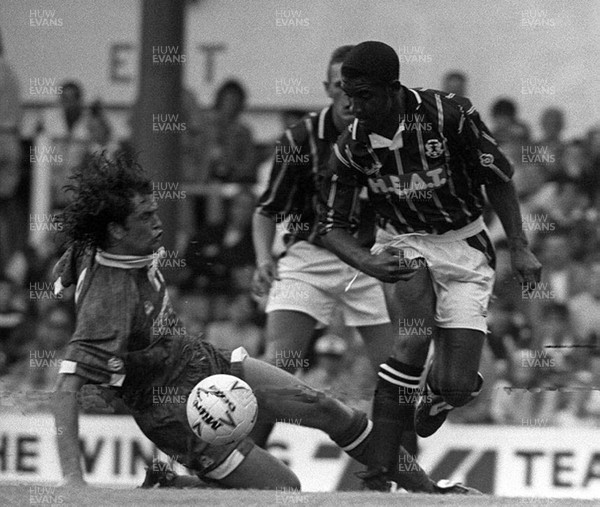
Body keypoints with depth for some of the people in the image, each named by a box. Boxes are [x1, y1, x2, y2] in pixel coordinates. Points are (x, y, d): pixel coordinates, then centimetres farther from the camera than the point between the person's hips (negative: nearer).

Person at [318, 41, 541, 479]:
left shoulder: (450, 115, -21)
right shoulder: (352, 148, -13)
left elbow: (498, 178, -7)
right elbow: (333, 225, -5)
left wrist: (519, 247, -9)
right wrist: (369, 264, -25)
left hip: (463, 245, -1)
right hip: (402, 242, 1)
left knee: (456, 386, -9)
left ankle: (438, 395, 32)